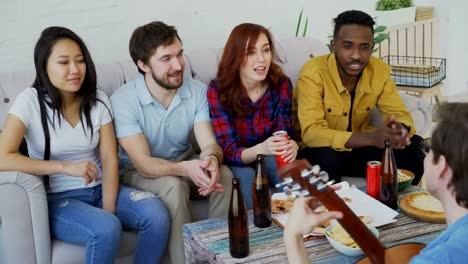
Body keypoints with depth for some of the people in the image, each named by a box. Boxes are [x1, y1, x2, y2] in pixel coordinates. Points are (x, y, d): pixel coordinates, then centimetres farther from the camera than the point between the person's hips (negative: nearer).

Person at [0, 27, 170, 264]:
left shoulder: (98, 100, 1)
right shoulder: (30, 101, -10)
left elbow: (109, 159, -4)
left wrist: (109, 211, -16)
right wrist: (65, 166, -24)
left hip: (100, 189, 4)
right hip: (58, 199, -4)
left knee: (156, 214, -22)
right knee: (106, 230, -33)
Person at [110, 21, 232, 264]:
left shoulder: (197, 91, -11)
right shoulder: (123, 101, -23)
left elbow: (209, 143, -18)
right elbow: (144, 163, -28)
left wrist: (211, 159, -44)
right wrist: (186, 168, -46)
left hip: (185, 162, 4)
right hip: (139, 171, -3)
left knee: (224, 175, -26)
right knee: (174, 186, -35)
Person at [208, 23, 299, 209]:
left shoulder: (281, 84, -10)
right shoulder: (218, 90, -19)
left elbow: (283, 132, -11)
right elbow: (230, 150, -21)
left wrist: (290, 146, -38)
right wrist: (261, 149, -44)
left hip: (269, 158, 2)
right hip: (237, 162, -2)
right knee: (245, 176, -33)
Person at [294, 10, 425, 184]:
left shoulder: (380, 70, -10)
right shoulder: (313, 72, -25)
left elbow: (400, 114, -4)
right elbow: (311, 133, -33)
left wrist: (400, 129, -31)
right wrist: (371, 137, -44)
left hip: (357, 148, 5)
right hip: (320, 150, -5)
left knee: (413, 147, -13)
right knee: (326, 157, -37)